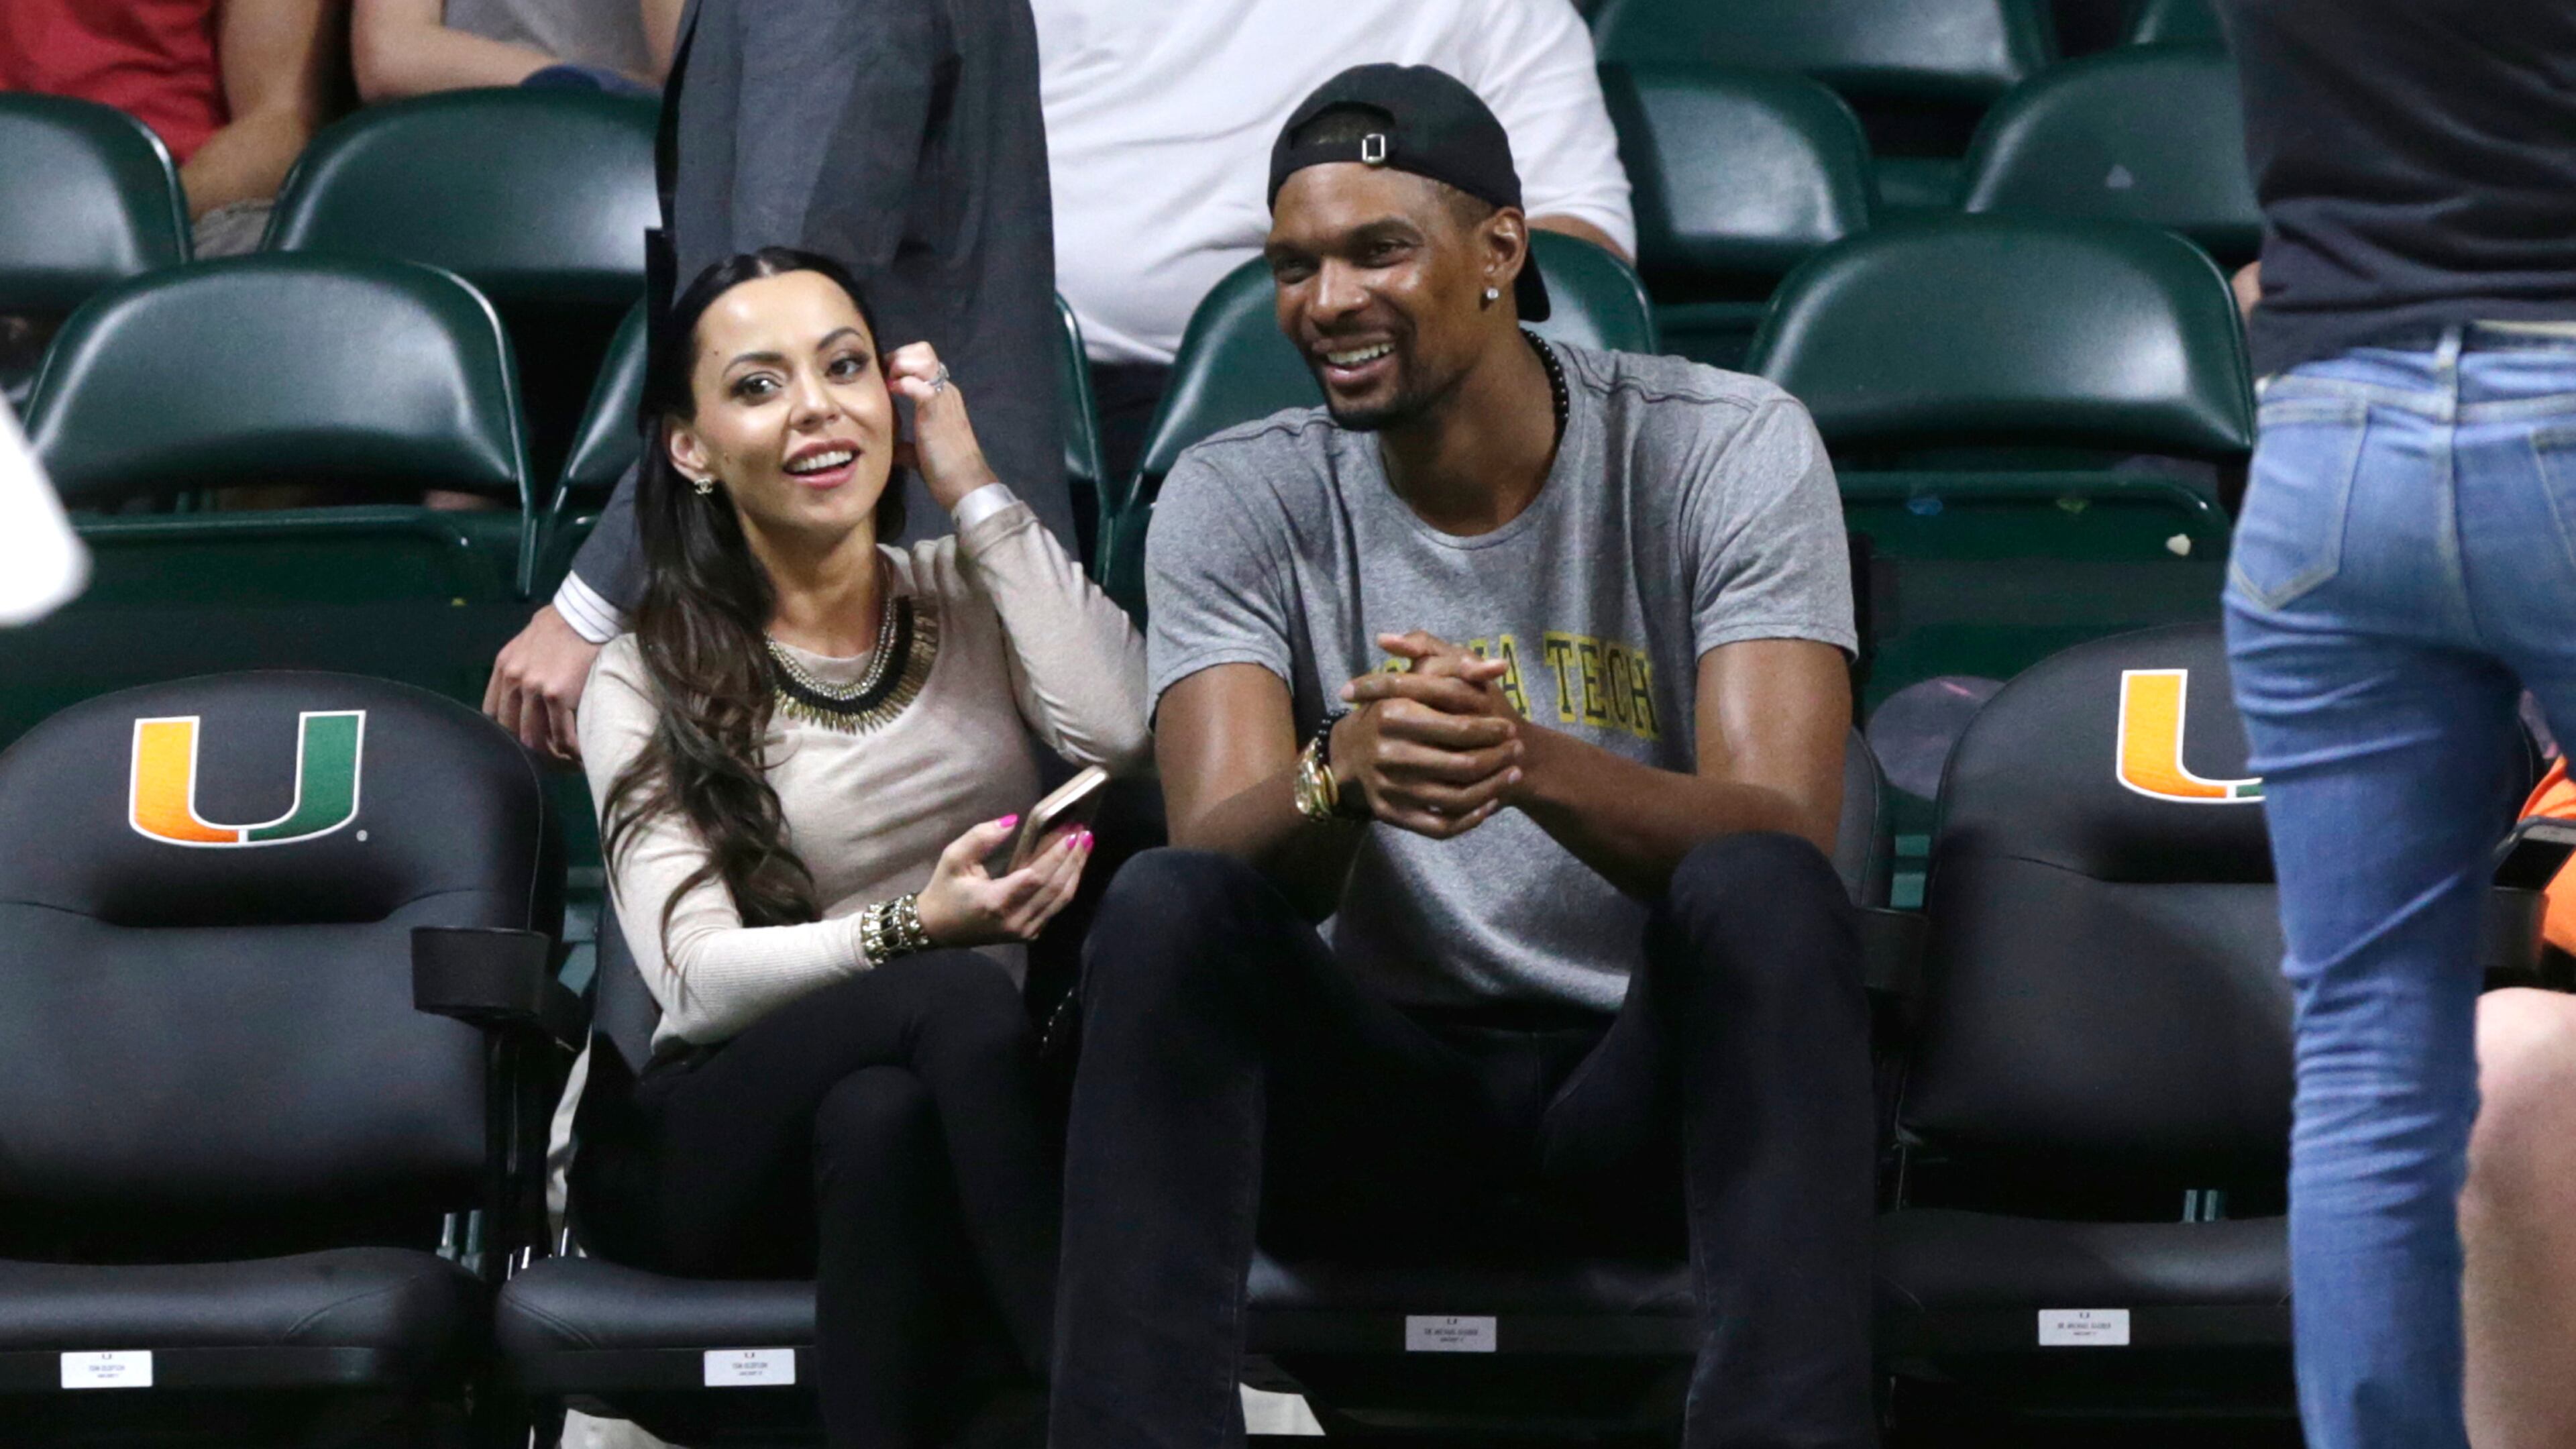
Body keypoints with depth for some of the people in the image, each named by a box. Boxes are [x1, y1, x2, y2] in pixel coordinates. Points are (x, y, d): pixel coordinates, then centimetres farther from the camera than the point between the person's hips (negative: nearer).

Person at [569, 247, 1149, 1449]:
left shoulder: (976, 595, 14)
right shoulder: (648, 683, 7)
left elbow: (1117, 731, -10)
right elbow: (698, 976, -8)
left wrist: (974, 491, -3)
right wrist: (915, 931, -26)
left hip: (952, 1099, 2)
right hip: (715, 1150, -2)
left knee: (881, 1124, -36)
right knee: (954, 1000, -34)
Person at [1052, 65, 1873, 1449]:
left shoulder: (1727, 449, -6)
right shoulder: (1237, 501, 0)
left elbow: (1780, 835, -19)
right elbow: (1218, 853, -15)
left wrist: (1533, 762, -39)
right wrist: (1343, 779, -39)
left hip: (1651, 1094, -1)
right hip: (1386, 1100, 2)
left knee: (1762, 895, -33)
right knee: (1162, 907, -27)